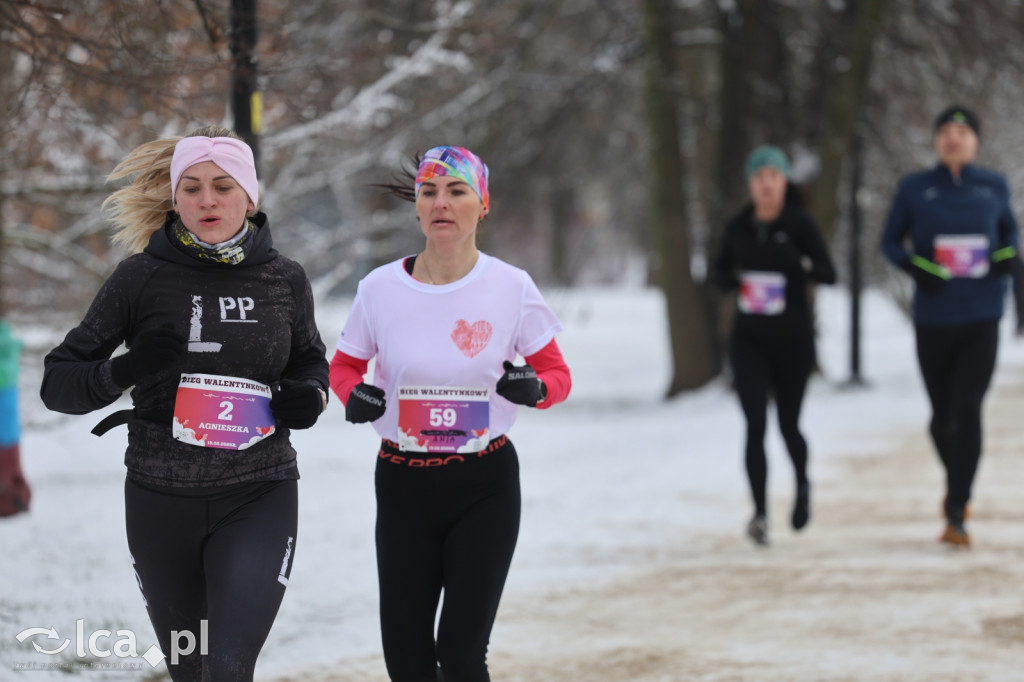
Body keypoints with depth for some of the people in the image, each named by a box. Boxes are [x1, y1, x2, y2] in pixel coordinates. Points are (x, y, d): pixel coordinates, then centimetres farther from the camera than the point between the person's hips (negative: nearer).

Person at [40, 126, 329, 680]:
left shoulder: (284, 280, 1)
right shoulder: (141, 277, -4)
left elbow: (310, 360, 21)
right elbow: (58, 383, -2)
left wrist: (311, 395, -3)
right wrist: (123, 371, -23)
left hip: (258, 500, -1)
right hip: (161, 502, 1)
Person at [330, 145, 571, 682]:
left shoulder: (511, 287, -6)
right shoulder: (380, 289, -4)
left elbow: (557, 374, 3)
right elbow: (342, 366, 11)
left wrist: (534, 387, -20)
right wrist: (353, 394, -12)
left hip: (486, 487, -2)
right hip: (403, 488, 2)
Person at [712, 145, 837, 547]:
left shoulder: (799, 224, -7)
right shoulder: (739, 227, 2)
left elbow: (829, 274, -12)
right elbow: (720, 268, 16)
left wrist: (797, 262, -31)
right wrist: (727, 278, -8)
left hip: (792, 338, -2)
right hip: (748, 339, 2)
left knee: (788, 425, 8)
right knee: (756, 425, -12)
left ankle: (802, 484, 40)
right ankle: (760, 513, -13)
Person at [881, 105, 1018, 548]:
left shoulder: (994, 187, 4)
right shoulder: (915, 188, 1)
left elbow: (1009, 230, 20)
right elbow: (891, 241, 6)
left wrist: (1008, 256, -2)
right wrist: (915, 267, -14)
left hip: (981, 320, -1)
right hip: (933, 321, 1)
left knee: (968, 410, -14)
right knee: (942, 416, 10)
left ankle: (956, 514, -13)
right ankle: (956, 481, 41)